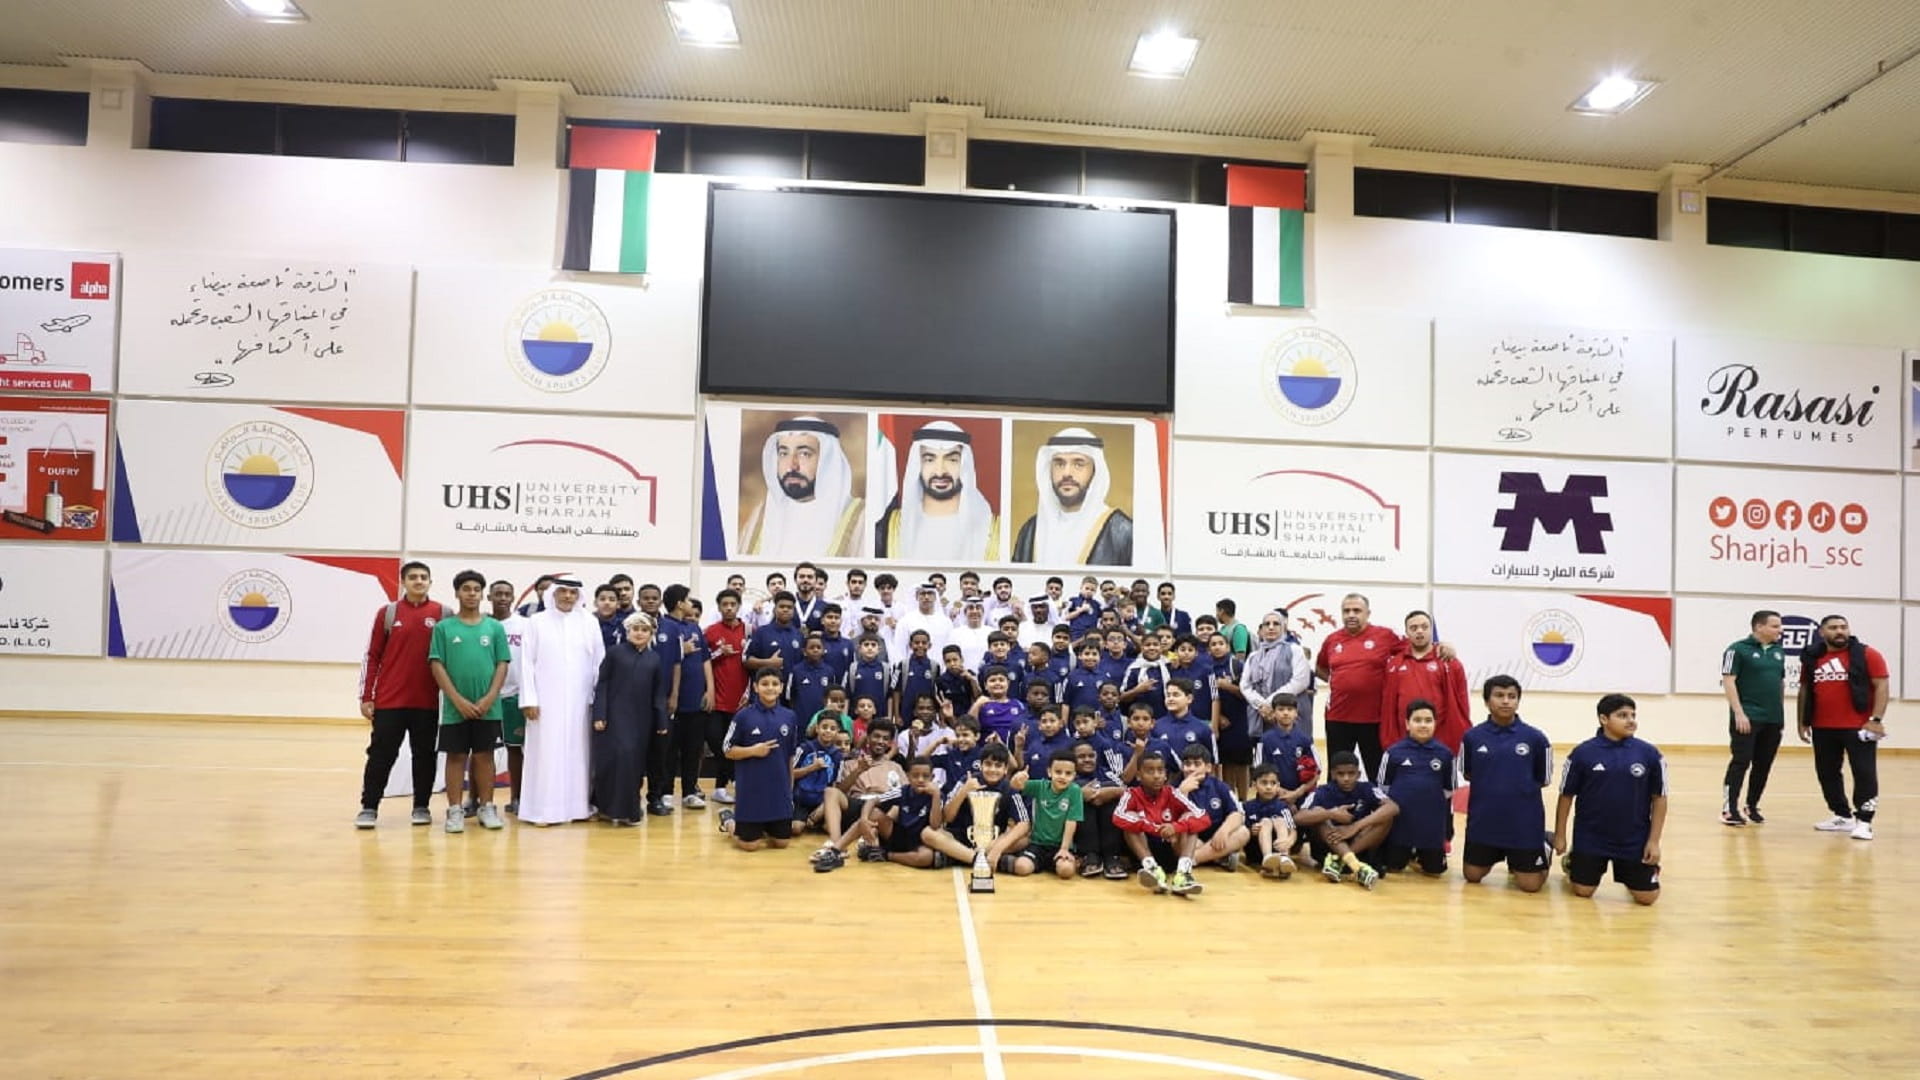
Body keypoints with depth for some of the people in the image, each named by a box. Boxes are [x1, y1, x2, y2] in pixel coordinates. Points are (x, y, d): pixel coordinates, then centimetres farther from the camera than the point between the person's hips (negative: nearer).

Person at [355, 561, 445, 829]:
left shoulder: (443, 614, 3)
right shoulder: (387, 613, 3)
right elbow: (372, 656, 4)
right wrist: (366, 697, 0)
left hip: (428, 701, 0)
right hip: (389, 700, 0)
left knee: (425, 755, 7)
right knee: (381, 754, 3)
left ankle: (422, 807, 18)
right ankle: (369, 807, 12)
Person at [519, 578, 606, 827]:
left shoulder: (590, 623, 6)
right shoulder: (537, 622, 2)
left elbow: (599, 662, 6)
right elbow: (528, 663, 0)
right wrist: (529, 699, -7)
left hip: (579, 701, 2)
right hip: (546, 701, -2)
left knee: (577, 753, 5)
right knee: (546, 754, -1)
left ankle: (576, 806, 11)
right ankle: (543, 809, 2)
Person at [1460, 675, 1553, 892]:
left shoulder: (1536, 737, -9)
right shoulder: (1472, 737, -6)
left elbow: (1544, 779, 2)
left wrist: (1521, 785, -3)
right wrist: (1490, 786, -2)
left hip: (1525, 822, -2)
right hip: (1483, 820, 2)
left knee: (1530, 885, 2)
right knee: (1472, 876, 12)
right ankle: (1496, 856, 42)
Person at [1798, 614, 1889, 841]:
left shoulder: (1866, 654, -4)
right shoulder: (1812, 658, 8)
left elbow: (1881, 687, -6)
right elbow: (1805, 690, 15)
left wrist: (1876, 719, -15)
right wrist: (1803, 722, 13)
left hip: (1858, 727, -5)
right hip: (1822, 728, 5)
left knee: (1864, 773, -4)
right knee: (1827, 773, 11)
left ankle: (1864, 821, 2)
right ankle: (1843, 816, 24)